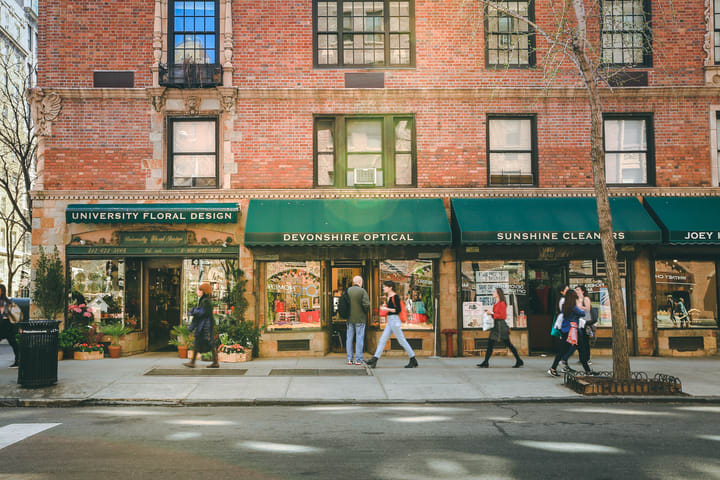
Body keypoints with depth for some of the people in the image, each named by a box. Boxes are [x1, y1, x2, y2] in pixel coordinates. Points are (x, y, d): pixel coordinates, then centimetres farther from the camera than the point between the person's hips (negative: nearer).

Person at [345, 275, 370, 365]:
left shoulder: (347, 291, 2)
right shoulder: (362, 291, -10)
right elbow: (366, 305, -17)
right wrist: (366, 311, 3)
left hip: (349, 318, 4)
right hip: (360, 318, -4)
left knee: (349, 338, 9)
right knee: (359, 338, 1)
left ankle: (349, 359, 10)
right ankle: (358, 359, 0)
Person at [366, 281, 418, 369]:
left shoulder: (395, 297, -12)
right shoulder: (389, 297, 15)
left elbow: (398, 309, -18)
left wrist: (387, 309, -16)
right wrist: (385, 306, 9)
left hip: (394, 320, -9)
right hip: (390, 321, 9)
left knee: (401, 340, -3)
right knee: (382, 340, 3)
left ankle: (413, 360, 7)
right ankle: (375, 359, 0)